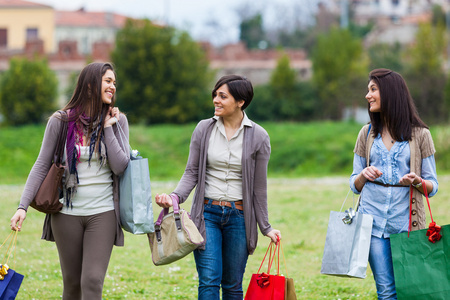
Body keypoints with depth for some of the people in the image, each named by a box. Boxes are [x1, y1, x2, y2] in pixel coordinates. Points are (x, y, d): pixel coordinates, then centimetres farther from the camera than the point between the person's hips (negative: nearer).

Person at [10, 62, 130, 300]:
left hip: (103, 213, 0)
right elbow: (41, 165, 1)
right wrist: (23, 206, -7)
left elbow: (120, 167, -6)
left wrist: (108, 128, -8)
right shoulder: (60, 121, -1)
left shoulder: (117, 121, 2)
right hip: (67, 213, 1)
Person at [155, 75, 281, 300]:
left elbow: (259, 186, 3)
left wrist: (265, 227, 5)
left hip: (239, 216, 0)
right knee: (209, 281, -8)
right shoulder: (204, 129, 2)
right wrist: (175, 197, -15)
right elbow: (192, 172, 4)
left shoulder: (258, 136, -2)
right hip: (207, 213, 0)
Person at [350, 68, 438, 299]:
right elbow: (354, 185, 15)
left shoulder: (419, 134, 3)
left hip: (406, 222, -2)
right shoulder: (367, 134, 12)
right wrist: (364, 175, -7)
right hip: (373, 220, 2)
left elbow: (432, 185, 5)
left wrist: (417, 182, -17)